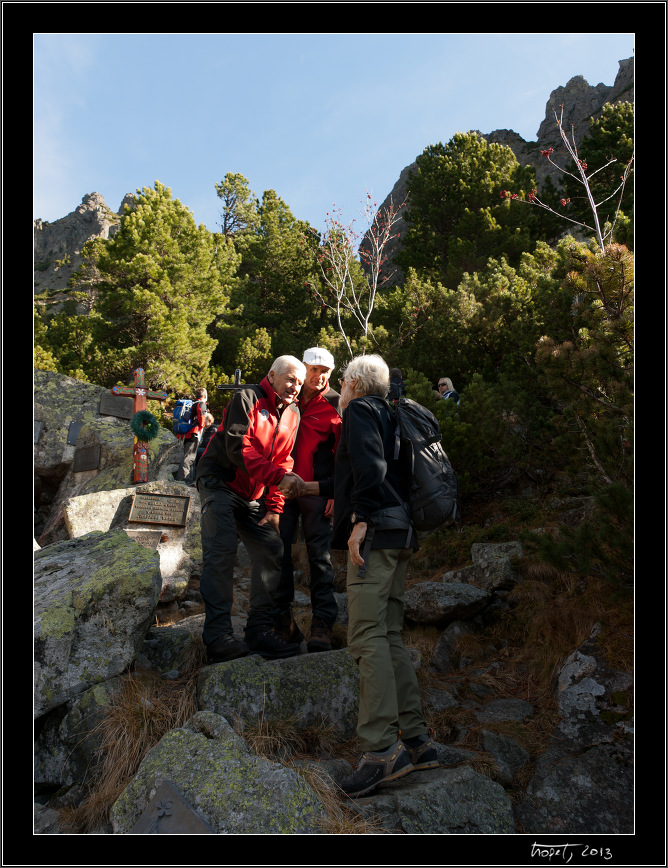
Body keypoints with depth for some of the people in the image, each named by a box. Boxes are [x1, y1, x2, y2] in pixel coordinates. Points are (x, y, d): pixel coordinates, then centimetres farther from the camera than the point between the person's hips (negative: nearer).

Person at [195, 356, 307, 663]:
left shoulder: (292, 413, 9)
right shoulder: (247, 398, -12)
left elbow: (284, 460, 9)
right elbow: (238, 447, -24)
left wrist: (274, 506, -2)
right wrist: (279, 476, -34)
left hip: (253, 496, 7)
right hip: (220, 484, -7)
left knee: (271, 551, -2)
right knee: (221, 552, -18)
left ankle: (260, 631, 4)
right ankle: (217, 637, -16)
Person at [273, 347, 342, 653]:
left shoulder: (335, 404, -1)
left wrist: (337, 491, -8)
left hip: (317, 490, -3)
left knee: (319, 555, -3)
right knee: (280, 550, 3)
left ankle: (322, 623, 2)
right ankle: (282, 617, 15)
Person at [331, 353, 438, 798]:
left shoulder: (360, 409, 1)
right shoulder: (390, 416, 27)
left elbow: (370, 464, -16)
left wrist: (362, 518, -19)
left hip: (375, 532, -10)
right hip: (401, 535, 10)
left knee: (367, 636, -12)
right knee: (389, 636, 10)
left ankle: (382, 748, -12)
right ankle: (417, 739, 13)